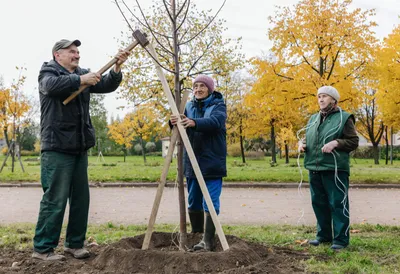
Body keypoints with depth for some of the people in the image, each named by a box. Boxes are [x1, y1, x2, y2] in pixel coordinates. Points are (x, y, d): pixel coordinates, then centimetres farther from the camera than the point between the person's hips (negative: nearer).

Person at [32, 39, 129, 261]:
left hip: (79, 147, 7)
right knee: (55, 199, -7)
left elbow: (107, 85, 5)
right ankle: (42, 248, 2)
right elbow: (52, 86, -23)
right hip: (57, 147, -7)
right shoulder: (48, 72, 1)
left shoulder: (82, 74, 18)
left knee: (81, 198, 9)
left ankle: (74, 243, 20)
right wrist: (80, 80, -29)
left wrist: (117, 67, -12)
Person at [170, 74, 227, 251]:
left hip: (212, 162, -5)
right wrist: (175, 123, -20)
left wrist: (195, 123, -40)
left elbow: (216, 121, -22)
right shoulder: (189, 106, 14)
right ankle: (195, 235, 26)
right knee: (193, 202, 13)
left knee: (210, 202, -7)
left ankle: (208, 241, -5)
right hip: (192, 162, 5)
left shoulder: (218, 104, -1)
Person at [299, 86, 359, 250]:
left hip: (335, 169, -6)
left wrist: (336, 143, -19)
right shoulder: (313, 119, 17)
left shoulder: (344, 118, -1)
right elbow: (308, 139, 28)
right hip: (314, 168, 6)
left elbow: (353, 142, -5)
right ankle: (324, 235, 25)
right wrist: (303, 145, 6)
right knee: (319, 203, 12)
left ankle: (341, 238, 6)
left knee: (338, 204, -3)